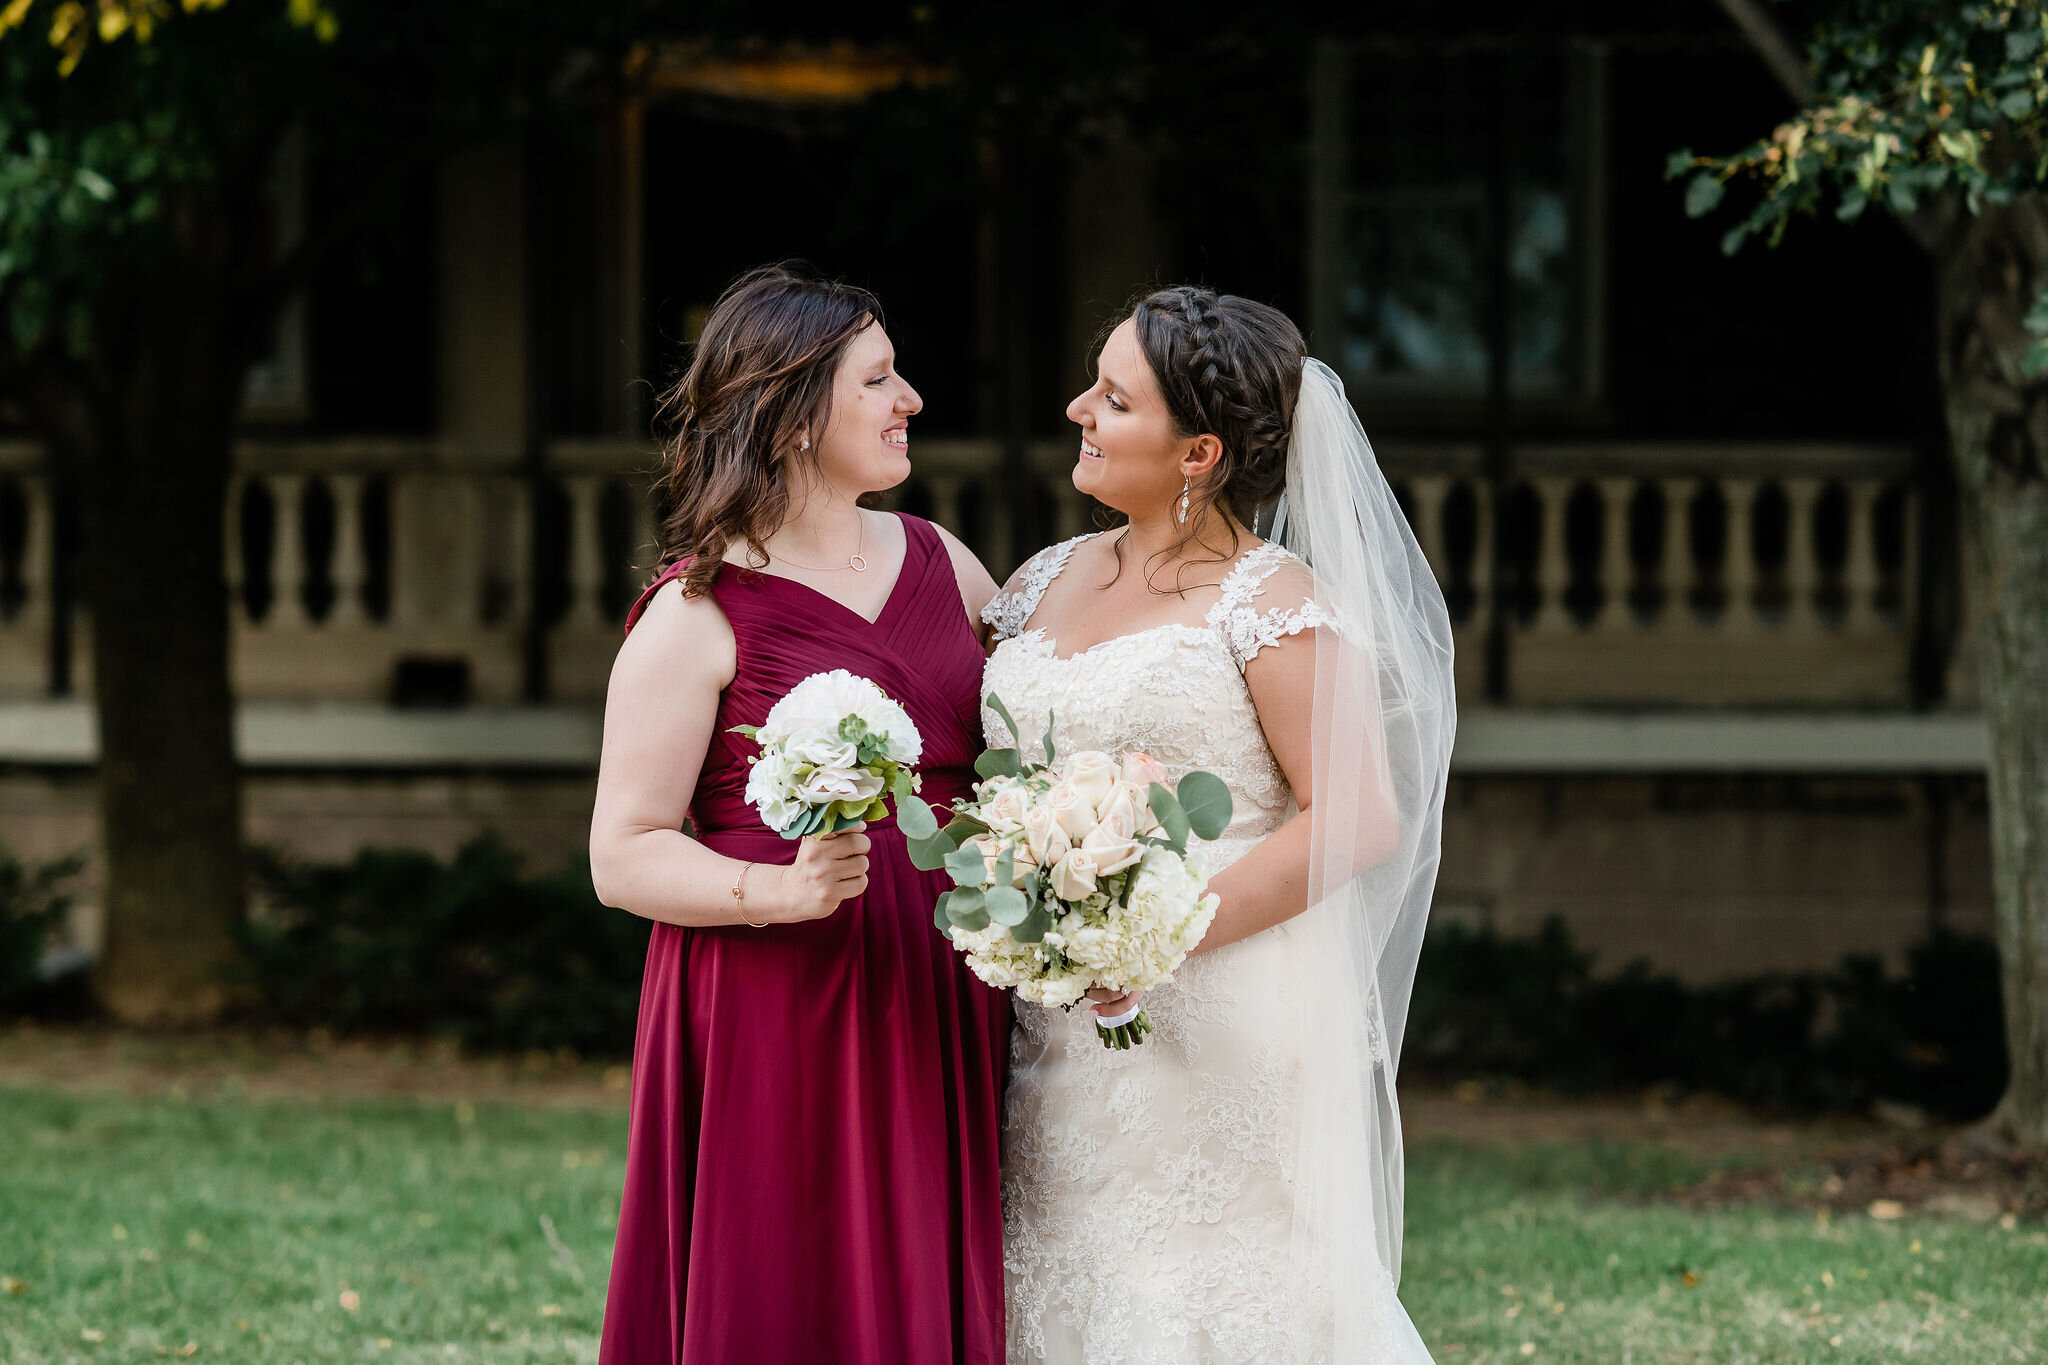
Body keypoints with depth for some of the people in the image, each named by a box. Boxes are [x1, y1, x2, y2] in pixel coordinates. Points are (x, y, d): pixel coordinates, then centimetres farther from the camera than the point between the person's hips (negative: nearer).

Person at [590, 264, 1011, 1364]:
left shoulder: (940, 563, 11)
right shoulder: (698, 616, -7)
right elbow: (624, 857, -8)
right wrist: (777, 891, -24)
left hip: (939, 1015, 6)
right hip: (775, 1022, -6)